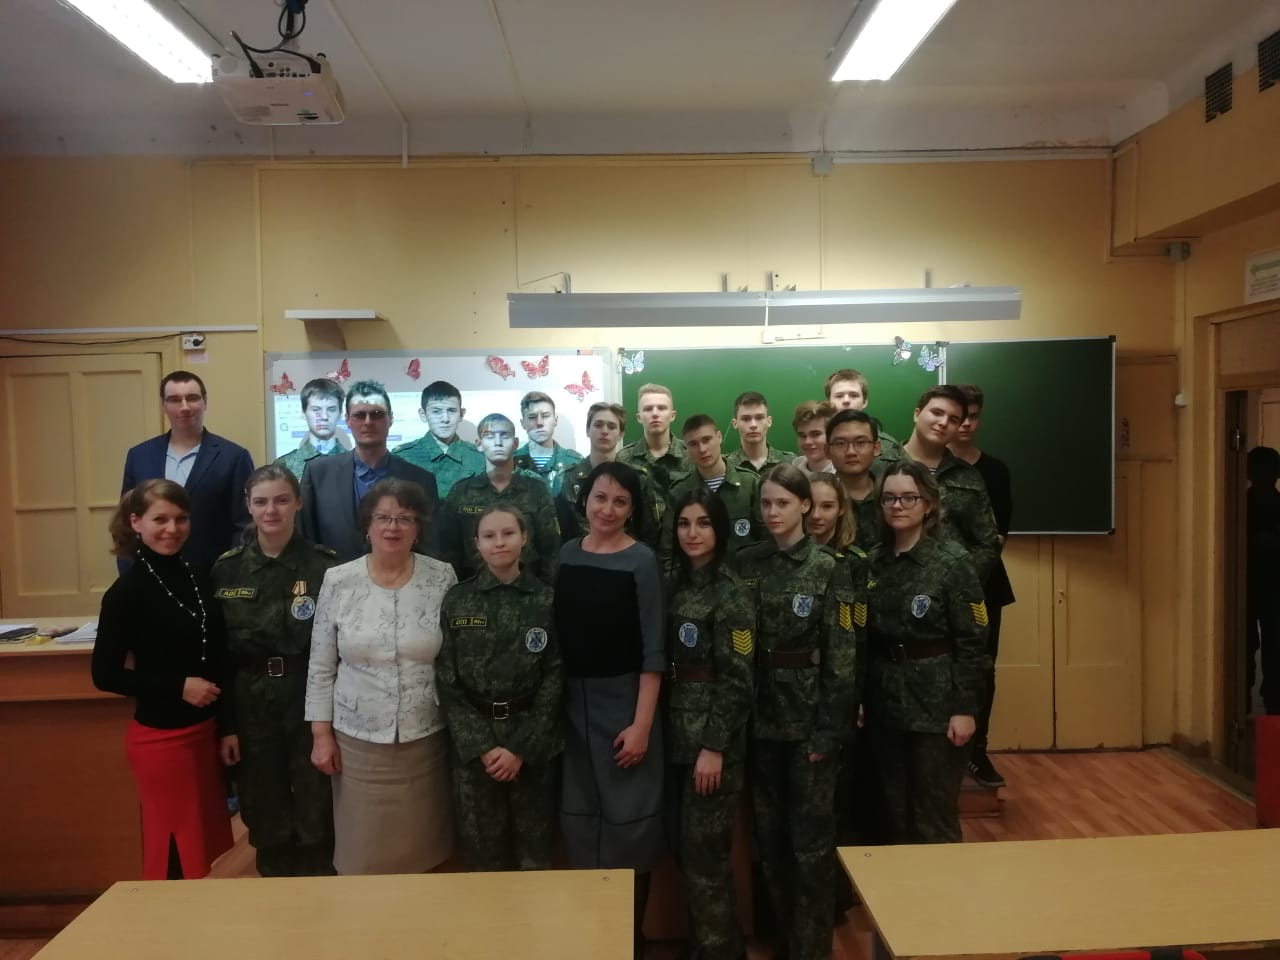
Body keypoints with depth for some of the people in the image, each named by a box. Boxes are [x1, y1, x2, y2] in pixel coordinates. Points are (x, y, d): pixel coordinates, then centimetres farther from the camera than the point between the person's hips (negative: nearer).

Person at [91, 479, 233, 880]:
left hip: (204, 730, 6)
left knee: (205, 847, 17)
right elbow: (105, 675, -12)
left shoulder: (195, 577, 4)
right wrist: (178, 686, -19)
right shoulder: (127, 590, -13)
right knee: (175, 854, 6)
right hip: (160, 736, -6)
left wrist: (227, 725, 10)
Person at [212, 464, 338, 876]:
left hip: (309, 701, -1)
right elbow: (216, 650, 2)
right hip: (250, 705, 2)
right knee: (266, 822, 12)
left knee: (317, 819, 7)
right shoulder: (226, 569, 1)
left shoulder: (324, 565, -5)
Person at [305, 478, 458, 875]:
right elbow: (321, 666, 1)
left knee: (423, 849, 12)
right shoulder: (338, 581, -4)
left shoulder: (442, 578, -5)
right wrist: (321, 734, 0)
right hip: (357, 739, 0)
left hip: (426, 739, 0)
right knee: (363, 852, 11)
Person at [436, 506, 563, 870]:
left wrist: (521, 747, -10)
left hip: (533, 741, 0)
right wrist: (481, 746, -9)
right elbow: (447, 682, -2)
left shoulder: (546, 600, -1)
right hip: (472, 744, 1)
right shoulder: (457, 601, 0)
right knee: (482, 851, 9)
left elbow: (555, 677, -4)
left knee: (534, 852, 9)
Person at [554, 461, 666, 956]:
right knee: (579, 816, 14)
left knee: (629, 819, 5)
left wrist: (643, 722, -15)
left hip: (624, 700, -4)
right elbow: (559, 634, 7)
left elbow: (653, 649, -12)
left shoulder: (641, 561, -10)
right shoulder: (566, 554, 4)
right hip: (573, 702, 5)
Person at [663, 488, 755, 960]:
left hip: (711, 738, -7)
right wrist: (659, 728, 10)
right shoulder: (675, 585, 8)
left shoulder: (732, 593, -12)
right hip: (676, 734, 7)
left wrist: (715, 746, -18)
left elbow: (737, 679, -16)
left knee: (704, 852, 2)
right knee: (682, 846, 15)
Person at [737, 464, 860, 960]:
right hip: (760, 714, 3)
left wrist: (829, 730, -12)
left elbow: (841, 657, -7)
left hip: (809, 715, -3)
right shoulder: (745, 563, 2)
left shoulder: (830, 569, -6)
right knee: (769, 832, 14)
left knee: (811, 835, 4)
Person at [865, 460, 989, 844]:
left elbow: (972, 642, -10)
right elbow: (862, 636, 7)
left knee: (934, 815, 5)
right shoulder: (873, 561, 4)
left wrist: (965, 708, -13)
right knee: (895, 811, 16)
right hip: (885, 699, 5)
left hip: (936, 701, -4)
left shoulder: (954, 561, -9)